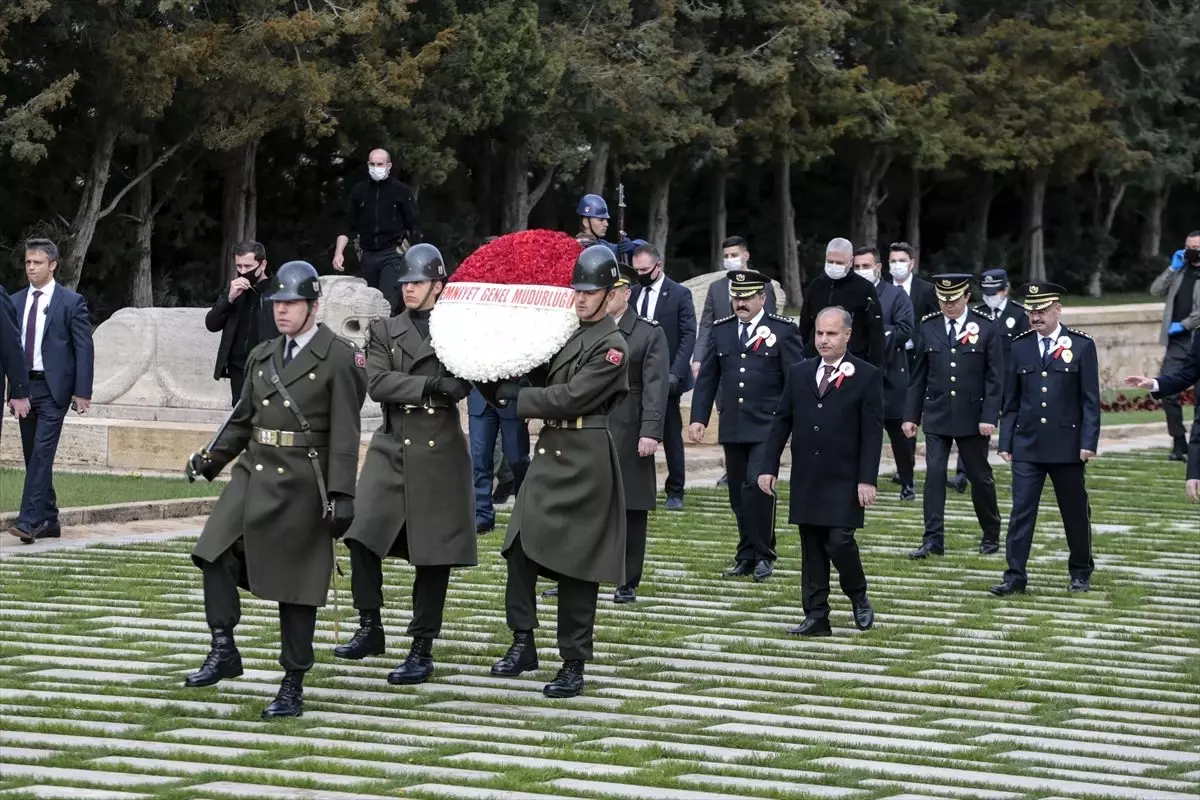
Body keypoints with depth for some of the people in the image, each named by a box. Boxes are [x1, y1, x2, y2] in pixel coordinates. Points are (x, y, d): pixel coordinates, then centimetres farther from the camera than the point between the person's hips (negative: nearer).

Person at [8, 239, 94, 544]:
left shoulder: (71, 302, -3)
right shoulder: (16, 302, 10)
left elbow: (84, 348, -4)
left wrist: (82, 392, -10)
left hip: (53, 388, -5)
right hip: (24, 386, 5)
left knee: (42, 453, -15)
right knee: (33, 456, 8)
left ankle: (29, 521, -19)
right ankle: (48, 521, 16)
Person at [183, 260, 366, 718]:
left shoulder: (338, 359, -6)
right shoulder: (262, 356, 13)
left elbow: (345, 435, -10)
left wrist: (342, 495, -16)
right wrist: (212, 458, 5)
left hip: (301, 484, -6)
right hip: (253, 474, 6)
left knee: (296, 586, 0)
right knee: (215, 554, -12)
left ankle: (293, 688, 8)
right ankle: (223, 652, -2)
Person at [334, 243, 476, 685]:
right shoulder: (385, 330, 10)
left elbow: (463, 383, -6)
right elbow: (376, 382, -6)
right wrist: (428, 384, -15)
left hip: (439, 452, -2)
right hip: (391, 447, 2)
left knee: (432, 554, 1)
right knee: (361, 534, -12)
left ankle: (423, 649, 9)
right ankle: (369, 629, 2)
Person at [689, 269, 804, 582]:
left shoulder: (783, 330, -2)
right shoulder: (721, 330, 11)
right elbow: (707, 377, 13)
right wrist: (698, 417, 5)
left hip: (766, 427, -5)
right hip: (732, 428, 5)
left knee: (757, 486, -16)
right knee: (739, 495, 8)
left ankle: (763, 554, -4)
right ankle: (747, 556, 18)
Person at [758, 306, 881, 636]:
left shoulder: (867, 376, -3)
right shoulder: (799, 373, 9)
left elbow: (872, 432, -7)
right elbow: (781, 422, 11)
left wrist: (867, 479, -13)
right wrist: (769, 466, 4)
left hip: (844, 481, -4)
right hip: (806, 480, 4)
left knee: (839, 541, -13)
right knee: (812, 550, 6)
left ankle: (858, 598, 13)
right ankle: (816, 617, 10)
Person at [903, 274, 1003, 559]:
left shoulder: (986, 329, -4)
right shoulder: (928, 328, 4)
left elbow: (994, 378, -5)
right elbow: (919, 376, 8)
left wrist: (989, 416, -12)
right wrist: (911, 415, 5)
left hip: (972, 417, -2)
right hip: (936, 417, 2)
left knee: (980, 477, 8)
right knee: (934, 474, -7)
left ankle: (991, 535, 24)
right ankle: (933, 540, -5)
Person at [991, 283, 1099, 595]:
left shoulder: (1081, 345, -2)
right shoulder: (1020, 346, 6)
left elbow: (1091, 400, -3)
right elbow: (1011, 401, 9)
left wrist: (1088, 442, -10)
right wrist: (1005, 442, 5)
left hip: (1067, 446, -2)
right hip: (1027, 446, 2)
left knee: (1075, 512, 9)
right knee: (1021, 512, -3)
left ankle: (1081, 572, 25)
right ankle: (1015, 576, -1)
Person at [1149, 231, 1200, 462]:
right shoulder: (1181, 271, 14)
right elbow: (1156, 291, 8)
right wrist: (1173, 268, -1)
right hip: (1177, 343, 5)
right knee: (1168, 393, -2)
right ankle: (1179, 445, 6)